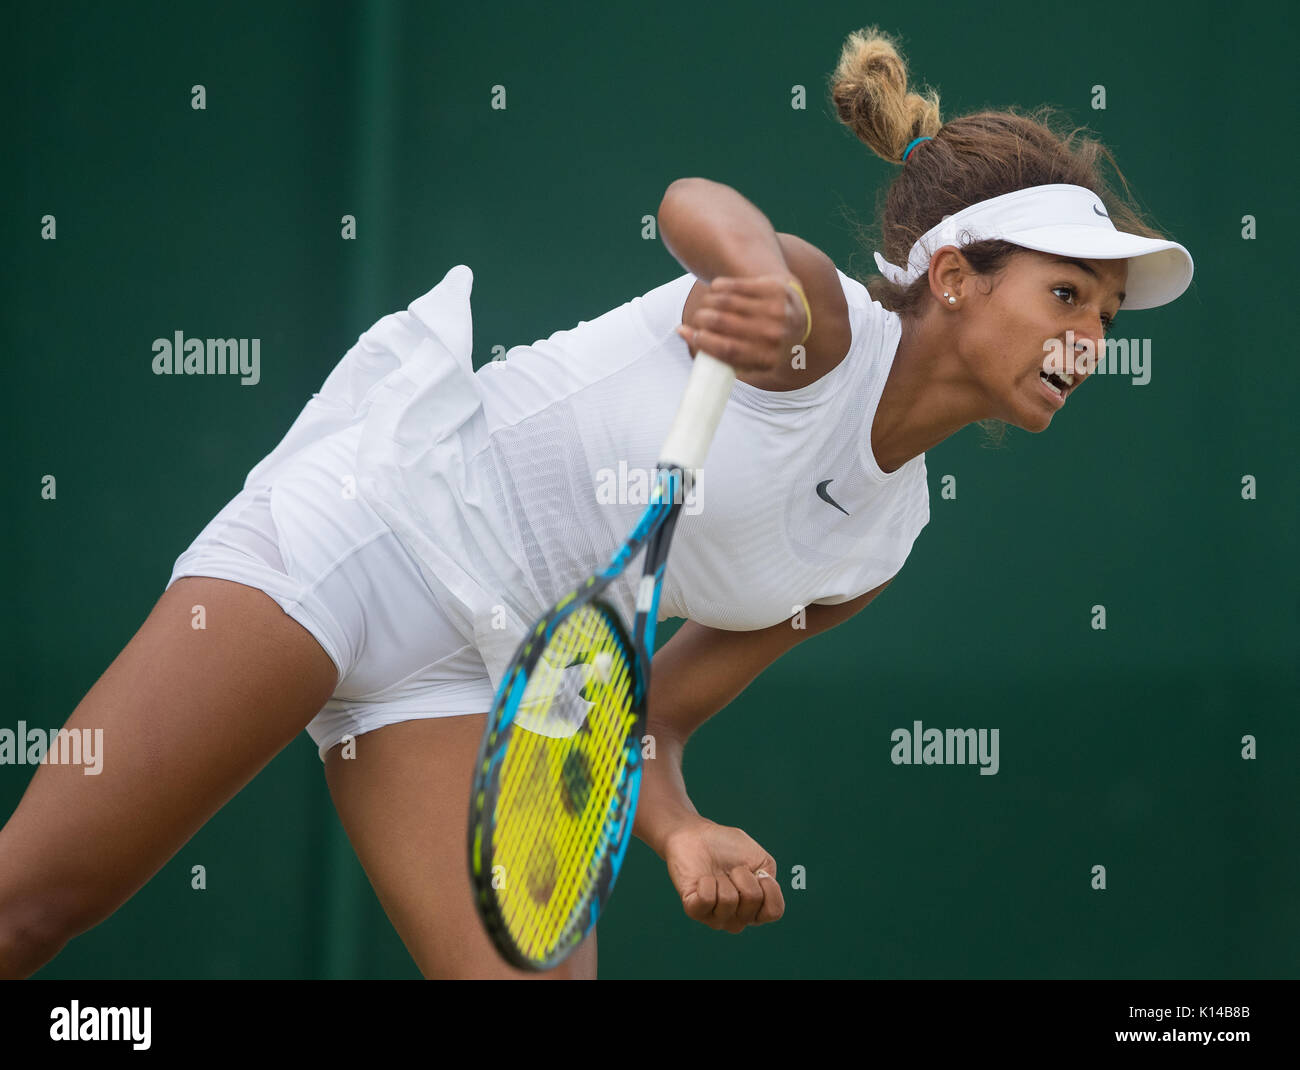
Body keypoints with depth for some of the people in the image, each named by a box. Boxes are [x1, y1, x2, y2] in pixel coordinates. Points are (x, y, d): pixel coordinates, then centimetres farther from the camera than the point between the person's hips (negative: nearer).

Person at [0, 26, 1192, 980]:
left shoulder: (882, 541, 9)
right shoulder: (815, 323, -12)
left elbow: (656, 708, 13)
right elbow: (697, 204, -35)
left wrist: (681, 830, -9)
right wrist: (758, 276, -59)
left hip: (483, 674, 8)